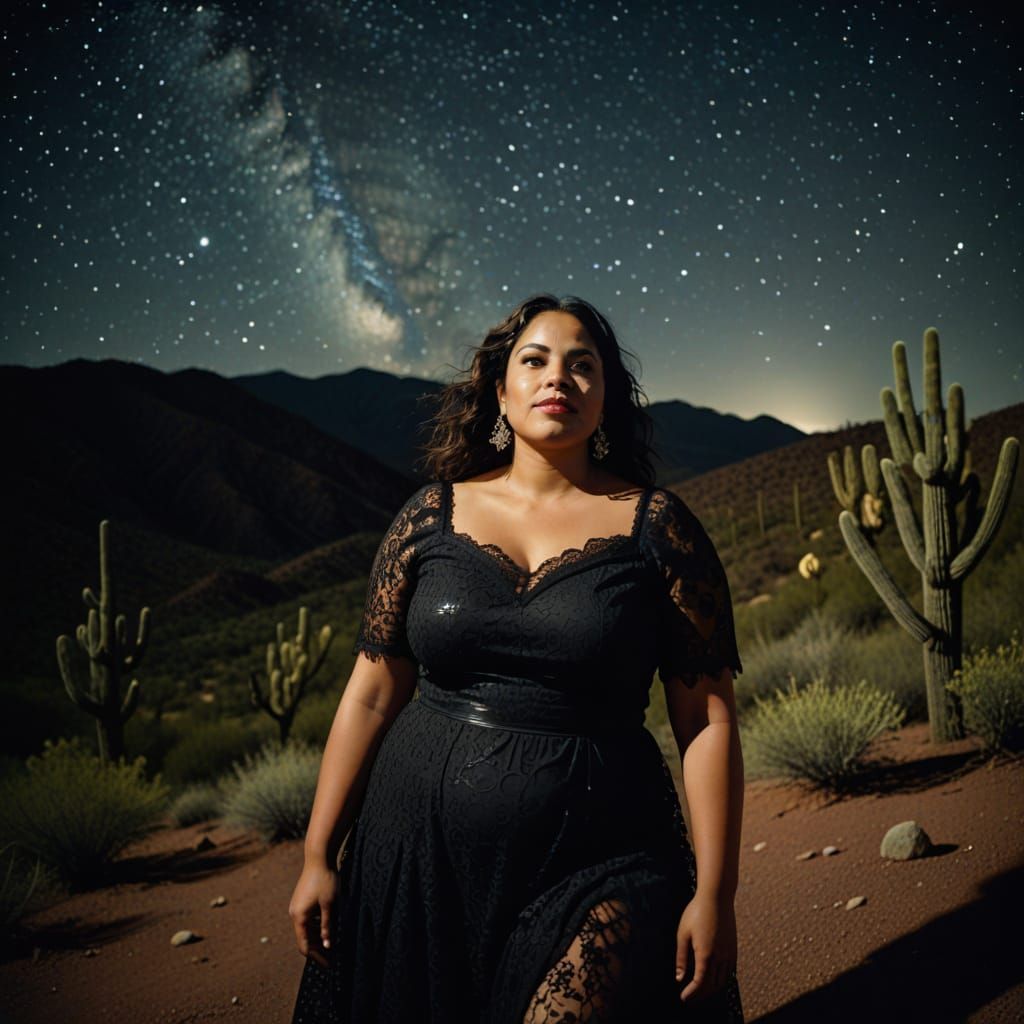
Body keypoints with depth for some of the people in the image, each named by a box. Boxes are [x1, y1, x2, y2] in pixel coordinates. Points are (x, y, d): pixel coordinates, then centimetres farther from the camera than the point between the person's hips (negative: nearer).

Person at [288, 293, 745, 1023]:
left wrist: (714, 893, -6)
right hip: (418, 856, 3)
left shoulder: (657, 527, -3)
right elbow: (370, 696, 4)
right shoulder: (431, 517, 2)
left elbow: (708, 720, -3)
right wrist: (318, 858, 5)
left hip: (593, 868, -2)